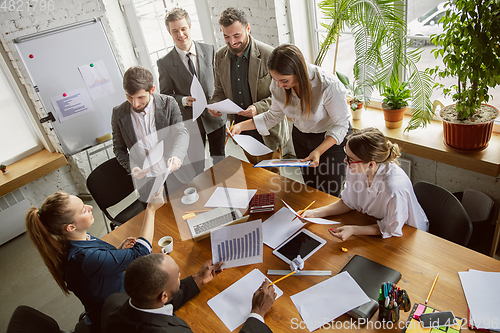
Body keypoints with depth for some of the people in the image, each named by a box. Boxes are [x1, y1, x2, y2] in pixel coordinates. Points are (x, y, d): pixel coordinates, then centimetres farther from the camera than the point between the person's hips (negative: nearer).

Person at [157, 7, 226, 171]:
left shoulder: (210, 50, -1)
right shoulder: (165, 63, -6)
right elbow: (166, 95, -1)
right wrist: (184, 100, -21)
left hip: (214, 116, 2)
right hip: (189, 121, -2)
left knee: (220, 161, 17)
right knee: (196, 166, 9)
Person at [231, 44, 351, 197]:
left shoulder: (329, 86, -33)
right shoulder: (278, 84, -18)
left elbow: (340, 124, -22)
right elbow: (275, 115, -1)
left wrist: (318, 151, -37)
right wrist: (241, 126, -10)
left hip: (332, 138, -4)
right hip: (301, 136, 4)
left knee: (329, 194, 3)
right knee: (310, 190, 17)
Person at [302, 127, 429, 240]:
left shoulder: (395, 188, -37)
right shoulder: (357, 168, -20)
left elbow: (391, 229, -19)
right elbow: (348, 202, -2)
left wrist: (353, 230, -27)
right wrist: (314, 213, -11)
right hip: (373, 222, 5)